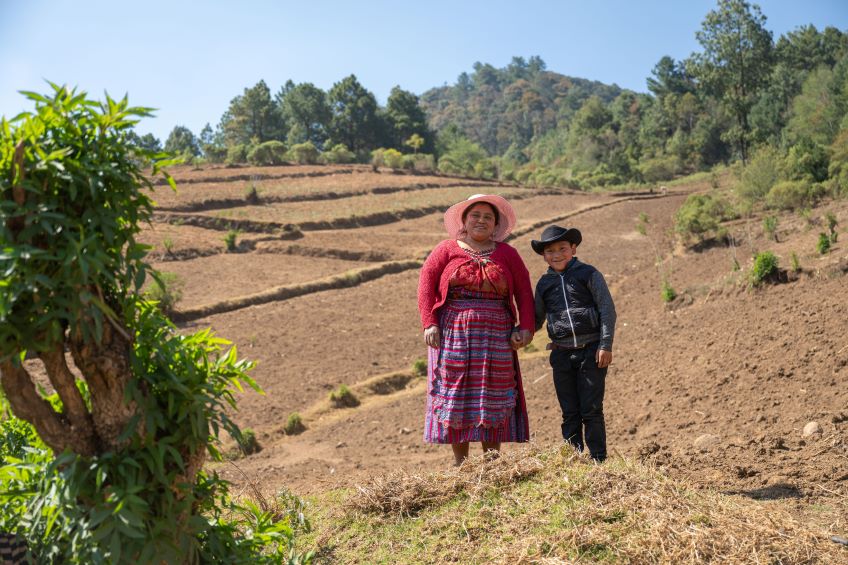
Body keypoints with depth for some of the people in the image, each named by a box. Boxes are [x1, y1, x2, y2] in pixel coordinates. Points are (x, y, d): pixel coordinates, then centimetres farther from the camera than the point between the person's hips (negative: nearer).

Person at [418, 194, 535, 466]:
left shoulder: (507, 254, 10)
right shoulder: (446, 250, 5)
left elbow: (524, 292, 7)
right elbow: (426, 283, -2)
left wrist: (526, 327, -4)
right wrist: (429, 323, -12)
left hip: (494, 336, 1)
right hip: (452, 333, -1)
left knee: (492, 398, 3)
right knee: (455, 396, 1)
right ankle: (460, 463, 11)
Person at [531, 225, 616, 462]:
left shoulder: (588, 274, -1)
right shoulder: (544, 284, 10)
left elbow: (607, 310, -4)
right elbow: (536, 319, 17)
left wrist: (606, 345, -10)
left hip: (591, 351, -4)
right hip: (562, 354, 4)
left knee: (592, 410, 0)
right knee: (570, 413, 9)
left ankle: (599, 459, 11)